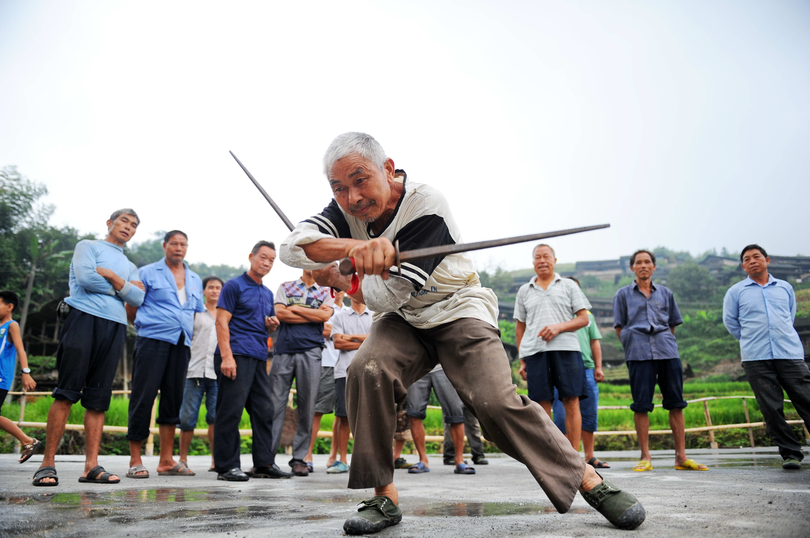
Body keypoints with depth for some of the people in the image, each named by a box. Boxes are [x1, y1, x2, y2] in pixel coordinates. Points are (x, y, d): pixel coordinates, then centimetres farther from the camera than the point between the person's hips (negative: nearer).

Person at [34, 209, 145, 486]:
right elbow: (85, 278, -7)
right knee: (66, 392, -9)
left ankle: (92, 465, -3)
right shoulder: (88, 246, 14)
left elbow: (138, 298, 7)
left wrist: (113, 277, -5)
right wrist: (124, 287, 3)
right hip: (84, 318, -5)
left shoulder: (130, 267, 27)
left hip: (115, 328, 5)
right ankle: (47, 463, -5)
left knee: (98, 398, 0)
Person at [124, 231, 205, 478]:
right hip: (152, 341, -5)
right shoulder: (147, 273, 6)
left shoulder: (195, 280, 20)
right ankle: (135, 460, 2)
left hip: (182, 344, 5)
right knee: (143, 397, -6)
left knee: (173, 399, 5)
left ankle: (166, 461, 11)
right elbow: (131, 308, 5)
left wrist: (187, 333, 10)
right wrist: (149, 325, 6)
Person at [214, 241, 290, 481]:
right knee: (231, 410, -6)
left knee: (264, 410, 7)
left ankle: (264, 463, 14)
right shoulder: (234, 285, 0)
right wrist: (226, 356, -19)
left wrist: (272, 325, 5)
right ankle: (227, 466, 0)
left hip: (259, 357, 8)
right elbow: (221, 321, -9)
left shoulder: (268, 293, 21)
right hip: (236, 354, -8)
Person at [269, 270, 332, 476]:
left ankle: (299, 458, 8)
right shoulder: (285, 287, 16)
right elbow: (279, 313, -1)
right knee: (274, 403, -3)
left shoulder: (326, 292, 15)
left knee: (307, 406, 0)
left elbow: (325, 315, -5)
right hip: (283, 350, 0)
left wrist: (295, 308, -1)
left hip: (310, 352, 0)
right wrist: (312, 315, -2)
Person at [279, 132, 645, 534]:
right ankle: (384, 497, -10)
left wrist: (336, 279, -9)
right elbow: (290, 247, -25)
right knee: (366, 371, -25)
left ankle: (586, 478, 1)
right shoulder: (346, 210, -8)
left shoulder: (426, 206, -26)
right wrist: (352, 246, -42)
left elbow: (387, 295, -26)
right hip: (403, 320, 5)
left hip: (457, 310, -4)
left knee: (497, 402, -21)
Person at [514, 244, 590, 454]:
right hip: (534, 351, 1)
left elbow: (583, 319, 7)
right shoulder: (524, 291, 18)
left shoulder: (569, 286, 13)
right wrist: (521, 360, 10)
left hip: (566, 349, -1)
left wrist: (559, 327, -11)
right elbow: (520, 327, 17)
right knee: (542, 405, 0)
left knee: (571, 402, -4)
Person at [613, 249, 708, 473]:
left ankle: (681, 456, 6)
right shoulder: (623, 294, 12)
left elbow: (673, 324, 22)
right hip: (639, 354, -2)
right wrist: (633, 344, 1)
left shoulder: (665, 293, 19)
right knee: (641, 404, -4)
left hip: (667, 351, 3)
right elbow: (619, 328, 11)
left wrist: (664, 342, 9)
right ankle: (645, 457, 2)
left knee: (676, 402, 1)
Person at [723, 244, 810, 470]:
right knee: (772, 408, -1)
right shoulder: (735, 292, 8)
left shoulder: (785, 288, 13)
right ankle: (790, 453, 9)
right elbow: (730, 322, 15)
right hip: (756, 359, -1)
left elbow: (790, 316, 26)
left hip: (790, 353, 1)